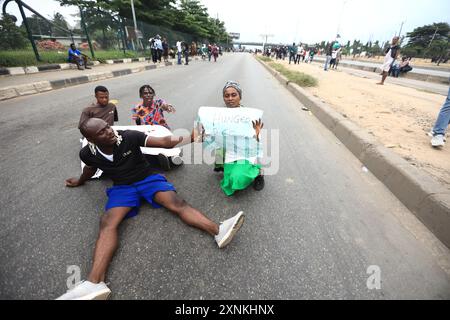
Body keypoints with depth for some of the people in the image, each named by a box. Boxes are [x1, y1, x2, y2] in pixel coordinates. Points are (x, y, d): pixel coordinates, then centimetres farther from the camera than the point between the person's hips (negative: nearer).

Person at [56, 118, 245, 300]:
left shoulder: (129, 137, -16)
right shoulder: (87, 153, -6)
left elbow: (164, 142, -24)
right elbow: (91, 168, 19)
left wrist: (190, 138, -37)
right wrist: (80, 182, 40)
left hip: (148, 179, -2)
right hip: (122, 187, 3)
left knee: (177, 203, -27)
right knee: (108, 222, -27)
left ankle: (218, 231, -45)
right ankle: (95, 283, -42)